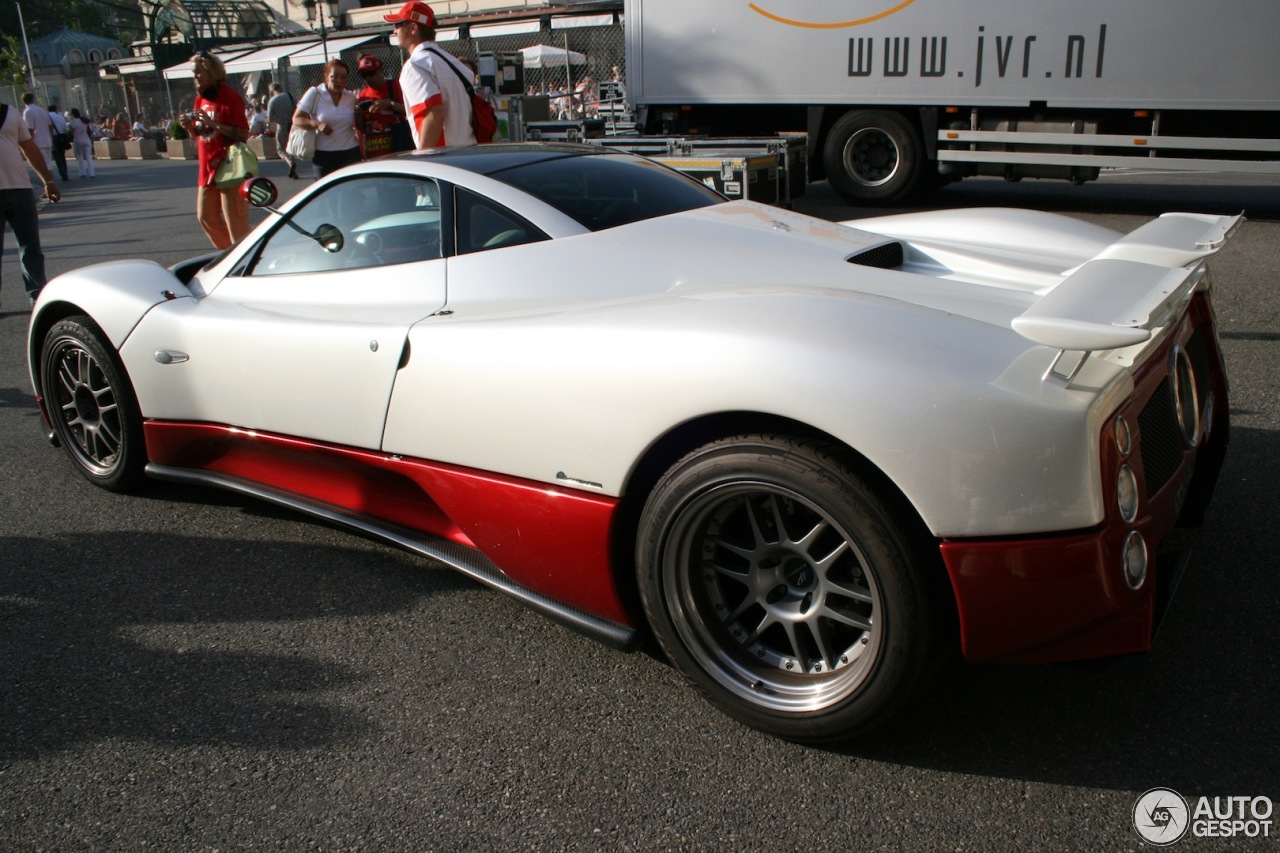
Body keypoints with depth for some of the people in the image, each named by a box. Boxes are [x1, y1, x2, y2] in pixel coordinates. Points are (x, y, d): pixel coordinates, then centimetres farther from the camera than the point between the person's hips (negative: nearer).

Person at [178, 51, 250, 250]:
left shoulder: (230, 97, -11)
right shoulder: (200, 99, 13)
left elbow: (243, 134, -18)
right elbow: (200, 136, 20)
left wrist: (214, 124, -25)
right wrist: (190, 127, -1)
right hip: (207, 168, 9)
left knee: (236, 223, -6)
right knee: (206, 217, 13)